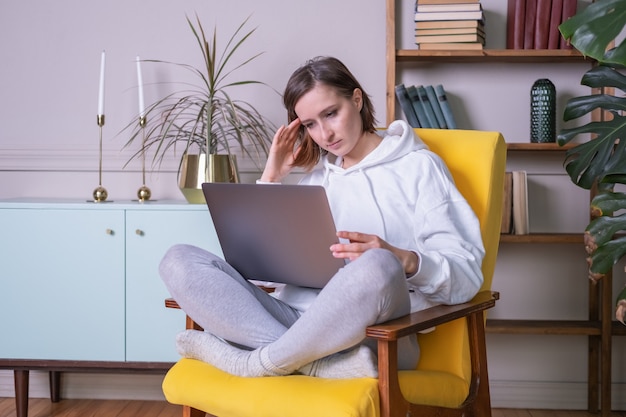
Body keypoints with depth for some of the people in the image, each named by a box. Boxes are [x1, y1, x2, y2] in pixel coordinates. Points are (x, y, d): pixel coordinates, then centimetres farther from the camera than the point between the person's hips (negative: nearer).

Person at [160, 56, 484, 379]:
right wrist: (271, 178, 15)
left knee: (377, 267, -40)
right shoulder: (318, 176, 25)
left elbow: (466, 274, -2)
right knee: (179, 260, -14)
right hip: (296, 318, 5)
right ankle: (316, 362, -29)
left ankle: (257, 362, -19)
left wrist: (404, 260, -22)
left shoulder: (417, 166, 10)